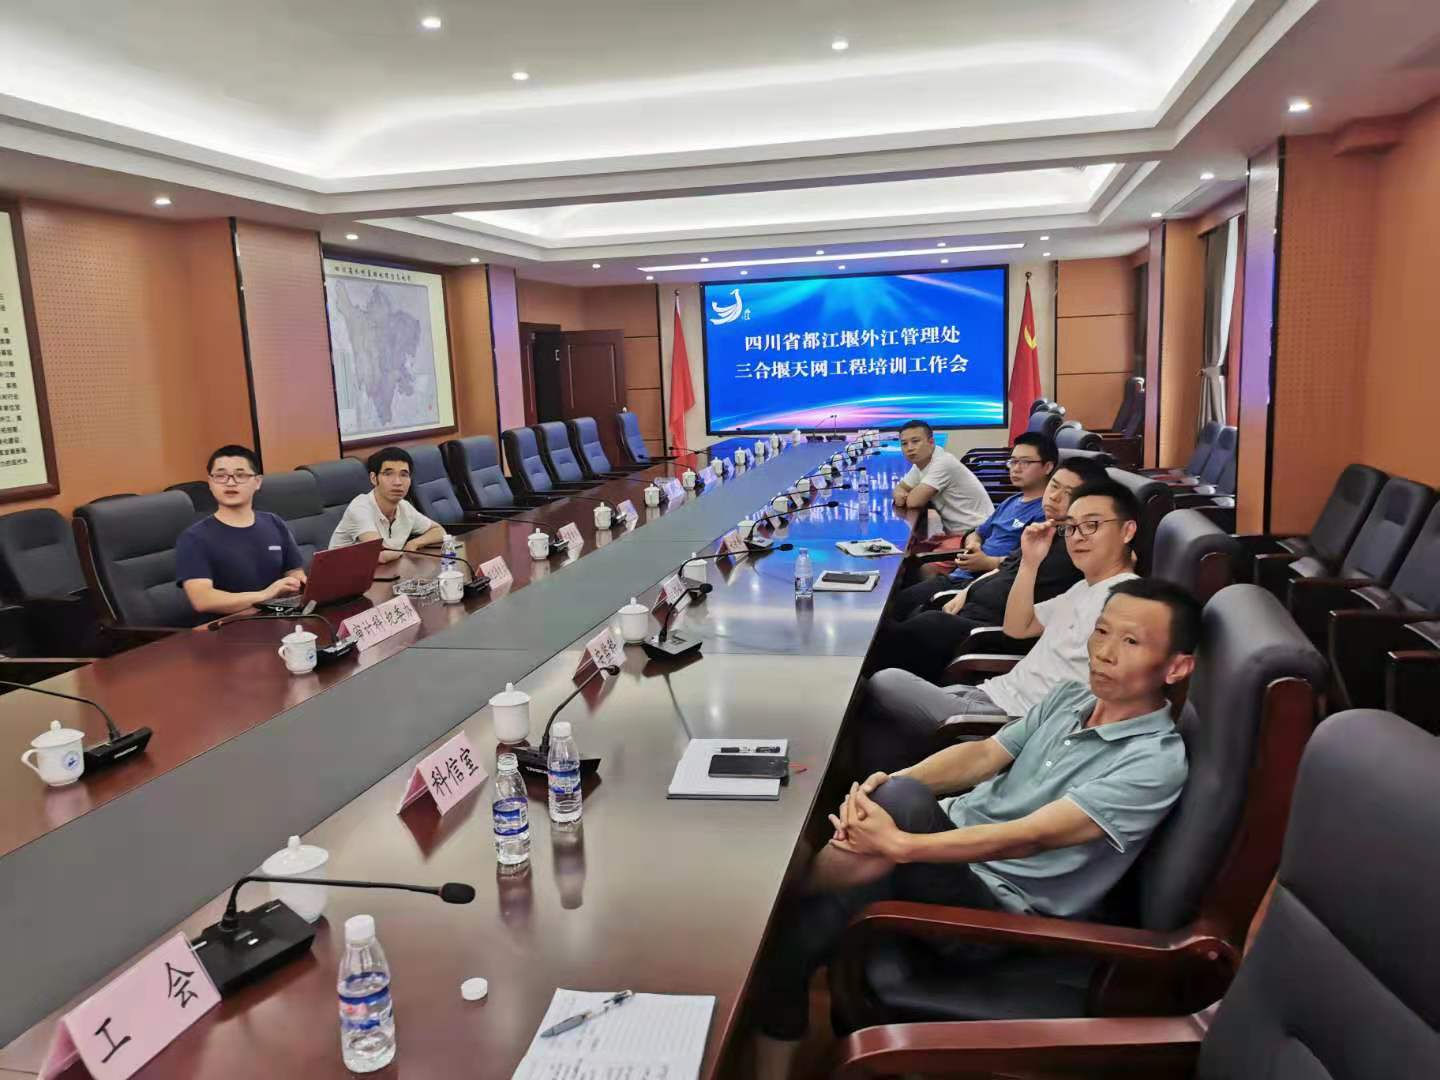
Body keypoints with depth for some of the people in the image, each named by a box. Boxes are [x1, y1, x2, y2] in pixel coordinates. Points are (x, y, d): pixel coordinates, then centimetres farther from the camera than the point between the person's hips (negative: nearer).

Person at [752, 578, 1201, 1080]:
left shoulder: (1157, 761, -15)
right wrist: (890, 782, -18)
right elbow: (981, 756, 2)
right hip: (952, 848, 6)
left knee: (903, 803, -33)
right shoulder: (1069, 695, 8)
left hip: (997, 908, -6)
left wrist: (898, 845, -32)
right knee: (798, 931, -18)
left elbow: (1030, 836, -24)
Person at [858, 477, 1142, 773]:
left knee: (886, 684, -15)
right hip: (994, 693, 10)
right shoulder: (1084, 588, 19)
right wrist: (1030, 563, 9)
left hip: (1011, 718, -10)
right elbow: (1016, 627, 21)